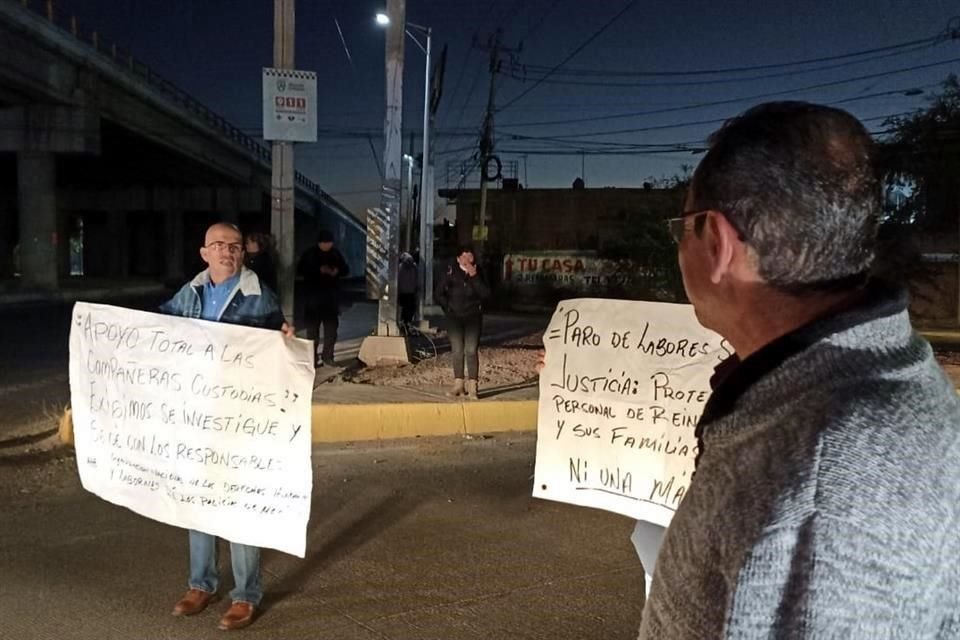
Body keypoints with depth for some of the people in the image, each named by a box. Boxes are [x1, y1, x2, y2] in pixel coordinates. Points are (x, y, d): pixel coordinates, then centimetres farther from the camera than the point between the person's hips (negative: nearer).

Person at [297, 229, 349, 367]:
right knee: (313, 327, 0)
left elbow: (346, 270, 12)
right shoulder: (309, 254, 1)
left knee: (331, 327, 4)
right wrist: (319, 270, -19)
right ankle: (312, 357, 4)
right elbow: (300, 269, -7)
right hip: (313, 295, -3)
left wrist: (337, 271, -11)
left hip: (332, 296, 3)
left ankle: (327, 356, 13)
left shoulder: (335, 253, 9)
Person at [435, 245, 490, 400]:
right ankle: (458, 384, 12)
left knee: (471, 350, -8)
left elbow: (485, 294, -10)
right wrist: (447, 308, 0)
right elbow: (439, 293, 6)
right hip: (454, 317, 1)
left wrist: (474, 277, -16)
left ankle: (472, 386, -5)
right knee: (457, 351, 3)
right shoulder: (451, 272, -1)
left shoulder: (477, 273, 2)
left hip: (473, 317, 0)